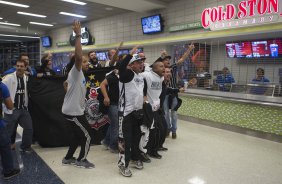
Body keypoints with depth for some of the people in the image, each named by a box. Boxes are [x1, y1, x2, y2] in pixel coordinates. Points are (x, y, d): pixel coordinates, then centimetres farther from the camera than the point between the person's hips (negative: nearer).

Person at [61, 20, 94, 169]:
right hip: (73, 112, -10)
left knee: (77, 135, 20)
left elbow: (66, 84, 30)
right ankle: (81, 160, 17)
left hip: (73, 110, 10)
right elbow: (78, 56, -34)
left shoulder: (76, 74, 13)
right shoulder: (75, 72, -16)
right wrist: (78, 35, -34)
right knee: (87, 135, 1)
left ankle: (68, 158, 33)